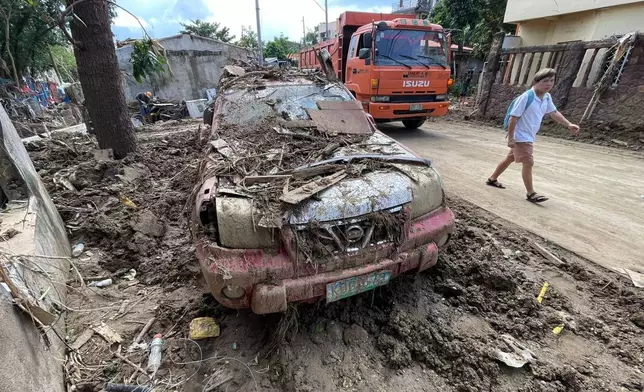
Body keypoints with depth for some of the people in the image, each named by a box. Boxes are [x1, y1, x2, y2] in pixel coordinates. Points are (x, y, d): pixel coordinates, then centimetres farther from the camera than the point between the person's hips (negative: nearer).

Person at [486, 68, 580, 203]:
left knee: (510, 158, 19)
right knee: (528, 163, -8)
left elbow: (554, 113, 20)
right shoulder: (526, 97, -20)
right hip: (521, 137, -9)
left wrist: (569, 124, 15)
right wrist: (511, 138, -21)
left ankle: (492, 179, 35)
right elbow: (513, 118, -20)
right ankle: (530, 193, 1)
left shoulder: (547, 97, 6)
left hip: (529, 137, 9)